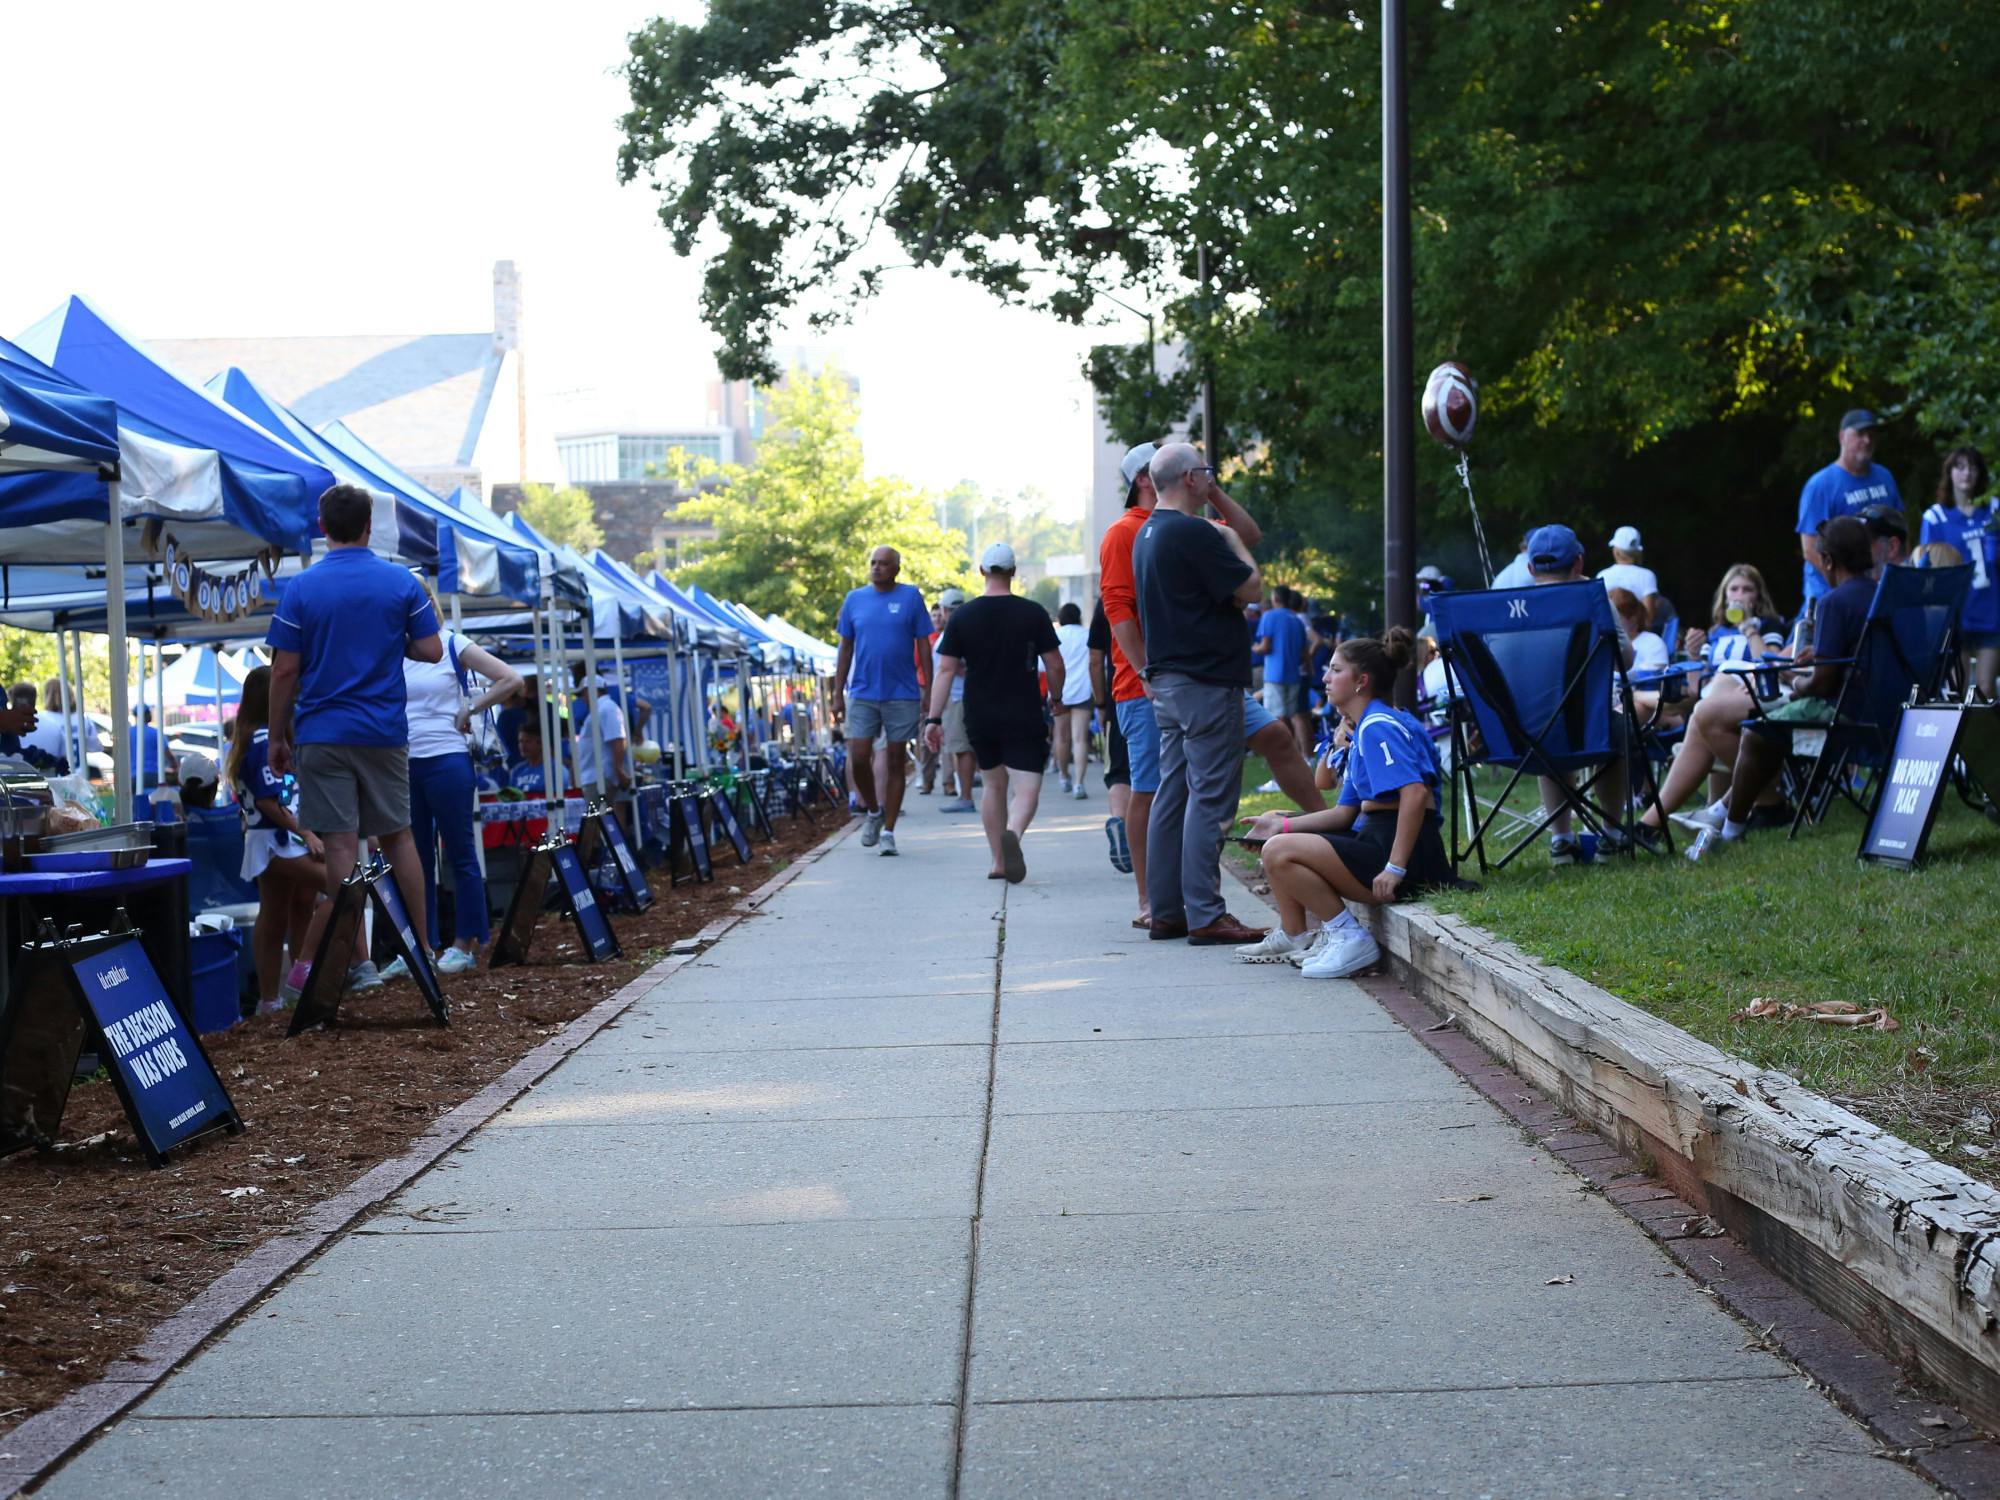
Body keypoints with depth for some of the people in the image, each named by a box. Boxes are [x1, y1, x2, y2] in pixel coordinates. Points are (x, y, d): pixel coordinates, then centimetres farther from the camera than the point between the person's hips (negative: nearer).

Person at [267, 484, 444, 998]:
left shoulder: (301, 588, -4)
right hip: (385, 733, 2)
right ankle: (420, 950, 18)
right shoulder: (402, 583, 0)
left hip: (323, 736, -2)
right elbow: (431, 651, 1)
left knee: (342, 846, -3)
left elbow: (285, 671, -5)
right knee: (398, 838, 14)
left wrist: (277, 736, 5)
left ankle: (358, 961, -7)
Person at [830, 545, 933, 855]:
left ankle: (888, 831, 10)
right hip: (862, 693, 2)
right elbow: (845, 648, 10)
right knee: (859, 759, -4)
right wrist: (838, 694, 7)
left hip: (902, 695, -2)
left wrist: (928, 690, -3)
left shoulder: (910, 597, -1)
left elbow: (923, 646, 1)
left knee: (894, 762, 3)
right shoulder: (854, 599, 5)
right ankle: (873, 812, 22)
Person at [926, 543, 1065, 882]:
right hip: (1024, 718, -3)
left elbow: (946, 670, -4)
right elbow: (1055, 665, -2)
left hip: (979, 718, 3)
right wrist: (1056, 696, 17)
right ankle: (1013, 833, -36)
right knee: (1026, 789, -4)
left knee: (994, 785, 18)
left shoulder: (962, 617, 0)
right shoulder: (1033, 613, -4)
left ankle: (998, 862, 19)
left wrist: (934, 718, -3)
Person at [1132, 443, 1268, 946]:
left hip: (1167, 679, 10)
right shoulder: (1193, 533, -16)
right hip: (1206, 682, -10)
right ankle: (1205, 915, -8)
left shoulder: (1146, 534, 15)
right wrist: (1234, 542, 0)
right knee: (1209, 799, -7)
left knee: (1173, 795, 11)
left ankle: (1166, 911, 14)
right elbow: (1249, 588, -13)